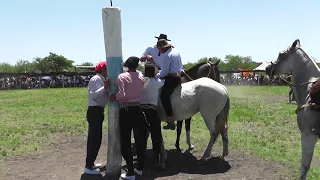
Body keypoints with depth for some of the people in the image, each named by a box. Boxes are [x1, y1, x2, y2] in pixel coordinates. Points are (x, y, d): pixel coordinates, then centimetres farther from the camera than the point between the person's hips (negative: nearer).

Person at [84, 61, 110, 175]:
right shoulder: (96, 79, -14)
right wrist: (105, 88, -30)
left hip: (97, 111, 10)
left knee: (93, 138, 17)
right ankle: (88, 167, -3)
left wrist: (107, 89, 5)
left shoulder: (101, 80, 15)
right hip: (94, 111, -10)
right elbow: (92, 94, -26)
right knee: (95, 139, -9)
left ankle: (90, 163, 28)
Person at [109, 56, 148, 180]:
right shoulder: (141, 76, 6)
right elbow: (139, 91, 6)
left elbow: (122, 94, -18)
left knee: (125, 141, 4)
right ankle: (140, 168, 27)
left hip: (126, 110, -4)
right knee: (140, 138, 16)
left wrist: (114, 97, 0)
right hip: (138, 109, 4)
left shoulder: (122, 76, -9)